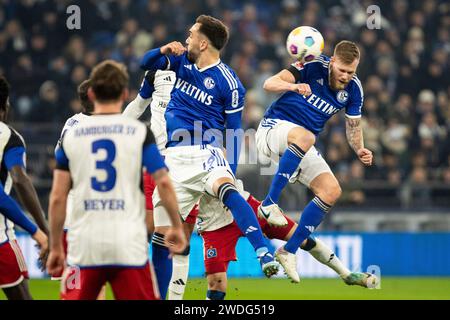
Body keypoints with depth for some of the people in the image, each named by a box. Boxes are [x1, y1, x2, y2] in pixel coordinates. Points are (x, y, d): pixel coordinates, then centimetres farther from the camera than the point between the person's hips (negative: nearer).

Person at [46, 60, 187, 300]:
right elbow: (163, 182, -5)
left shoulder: (71, 136, 7)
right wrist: (176, 227, 7)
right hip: (129, 248, -1)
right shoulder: (139, 132, 2)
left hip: (84, 247, 2)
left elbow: (57, 197, 5)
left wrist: (55, 247, 12)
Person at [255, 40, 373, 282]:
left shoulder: (354, 89, -1)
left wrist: (359, 149, -9)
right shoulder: (313, 67, -16)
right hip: (274, 127, -6)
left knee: (331, 191, -9)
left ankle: (289, 251, -1)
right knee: (304, 136, -40)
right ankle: (269, 203, -35)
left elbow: (353, 126, 12)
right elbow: (269, 84, -24)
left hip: (301, 148, 6)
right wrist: (293, 86, -45)